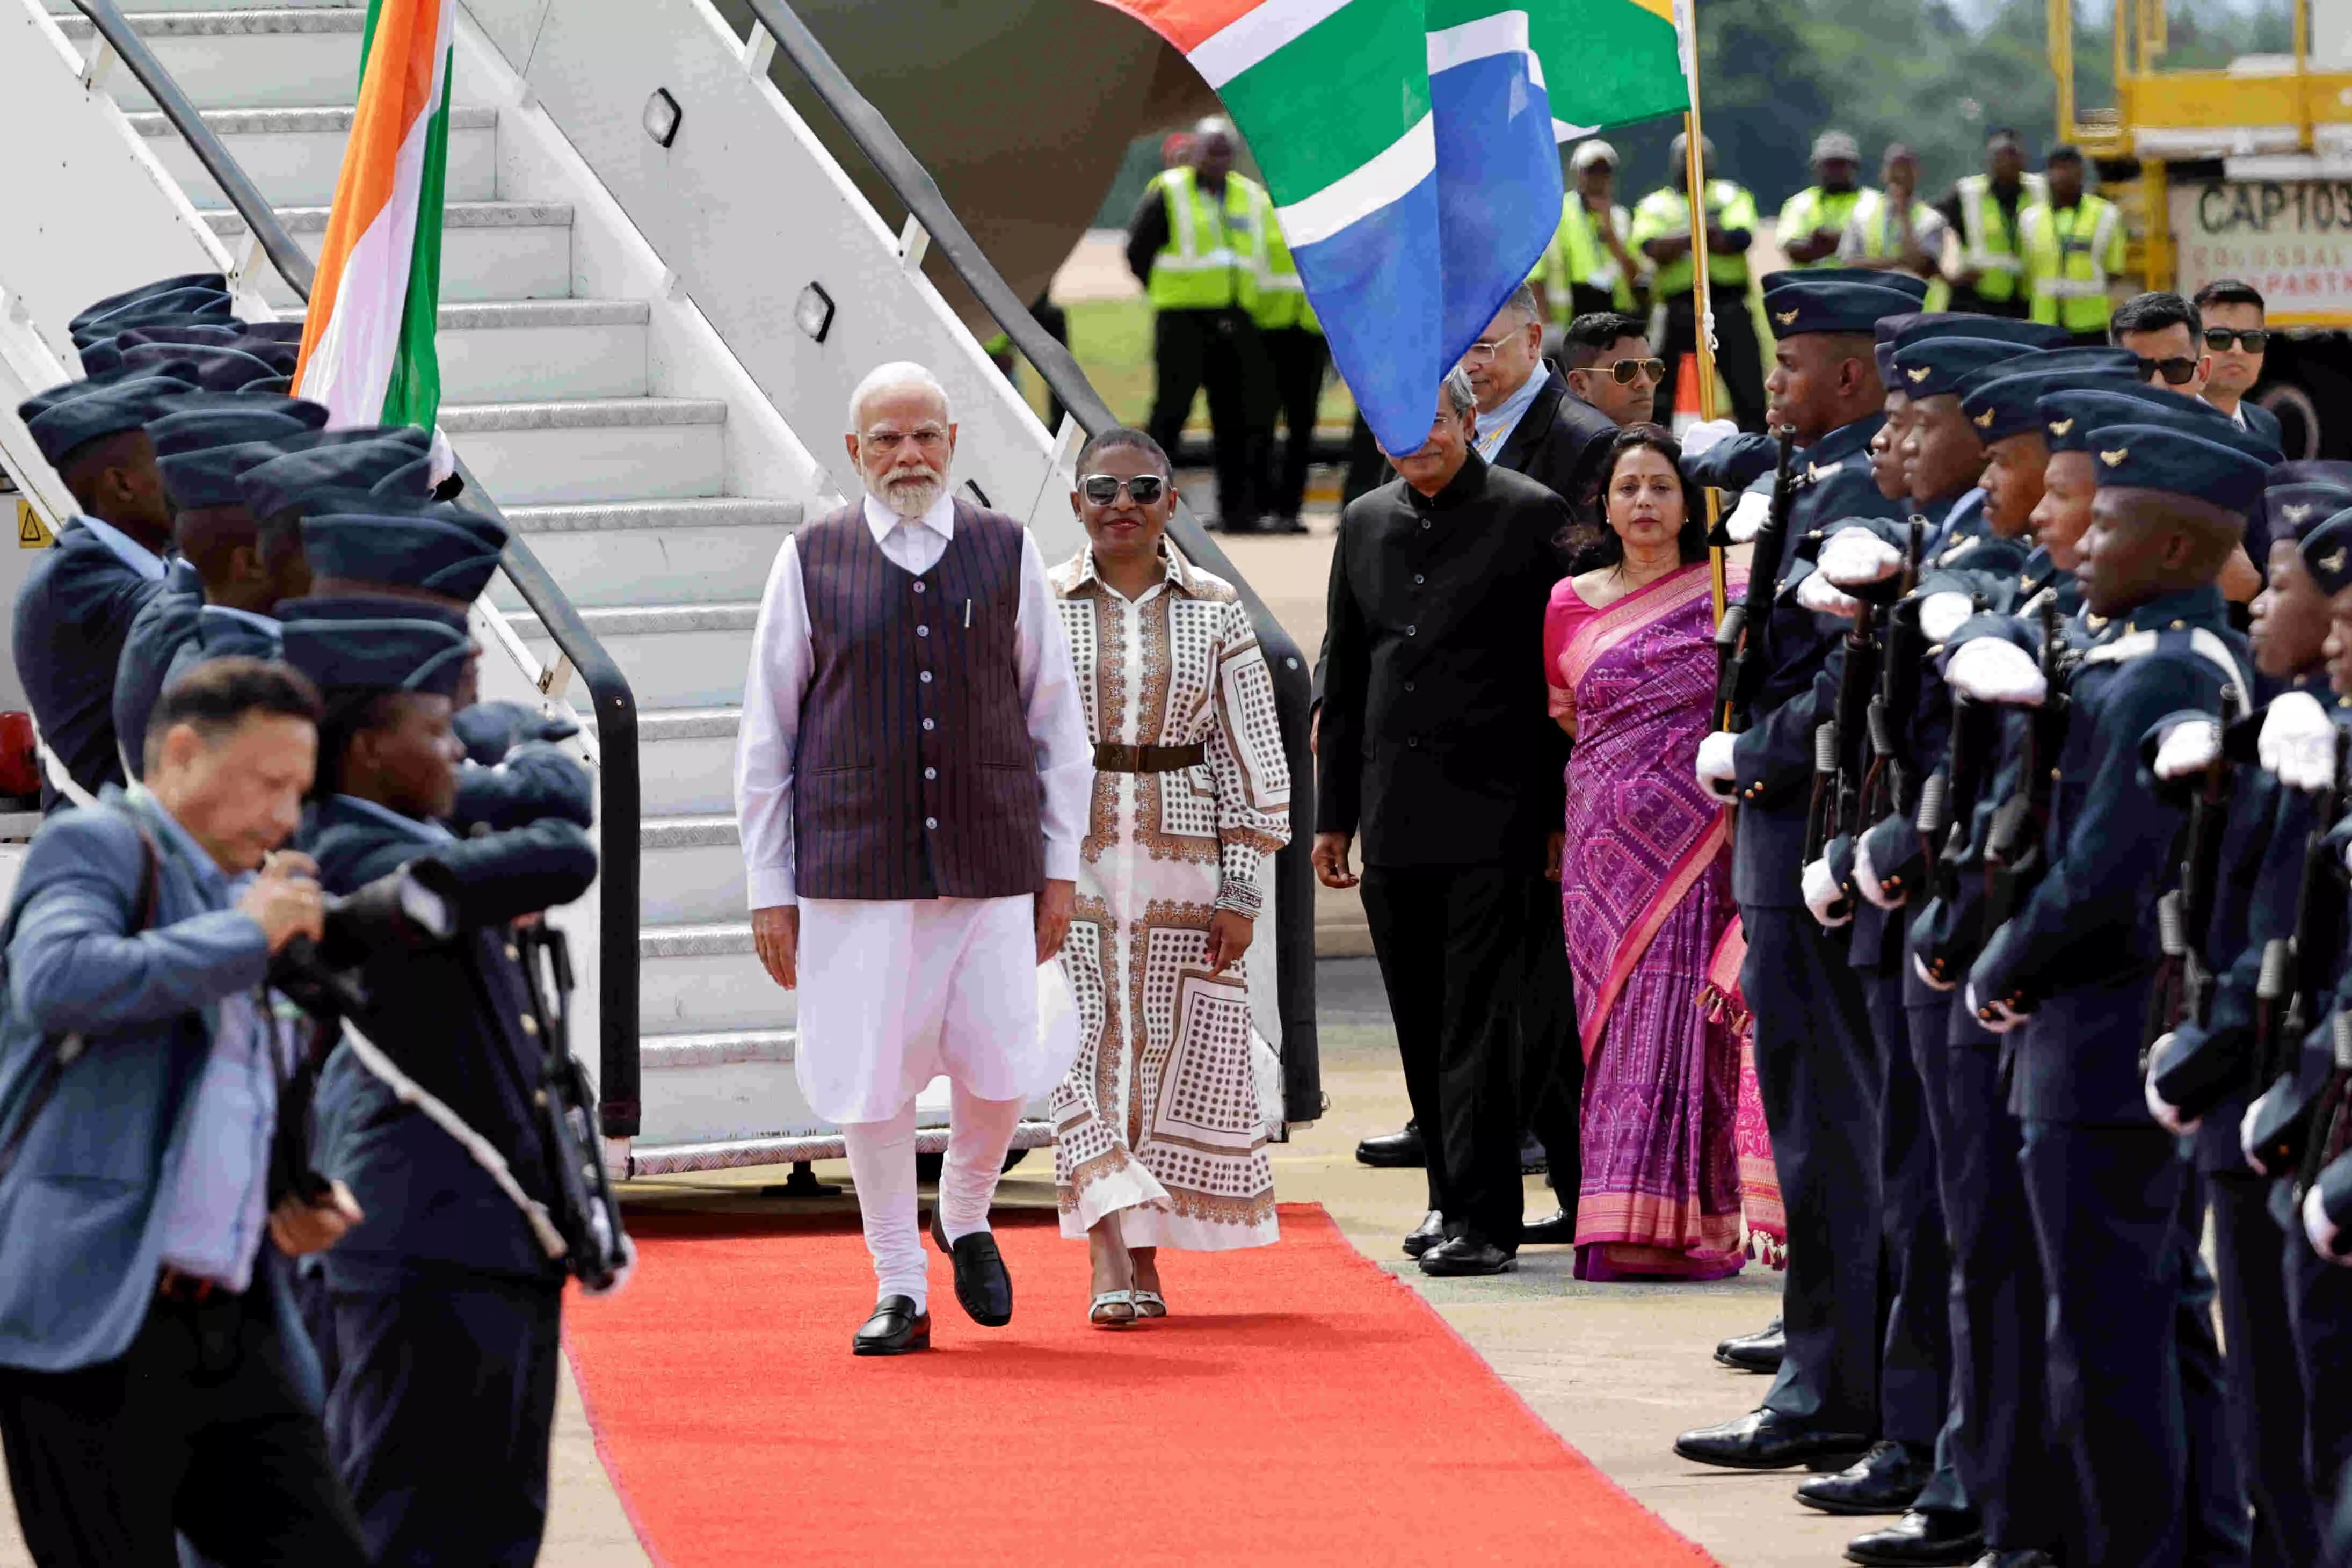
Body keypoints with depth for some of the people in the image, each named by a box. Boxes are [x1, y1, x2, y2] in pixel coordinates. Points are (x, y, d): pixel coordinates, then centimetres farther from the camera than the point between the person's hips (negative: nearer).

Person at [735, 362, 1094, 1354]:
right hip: (856, 864, -1)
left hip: (989, 861, 1)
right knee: (871, 1077, -2)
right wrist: (769, 889, 2)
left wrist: (1061, 866, 6)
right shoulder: (812, 563, 3)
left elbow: (1056, 717, 10)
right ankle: (899, 1292, 11)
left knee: (998, 1067, -2)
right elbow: (767, 736, 5)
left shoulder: (1008, 554, 6)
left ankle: (965, 1218, 29)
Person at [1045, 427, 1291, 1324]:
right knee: (1088, 1057, -10)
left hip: (1183, 868, 1)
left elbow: (1250, 756, 5)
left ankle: (1146, 1259, 14)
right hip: (1071, 866, -1)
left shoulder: (1214, 612, 4)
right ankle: (1112, 1270, -15)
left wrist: (1241, 890, -1)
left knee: (1174, 1062, 3)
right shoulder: (1039, 609, 2)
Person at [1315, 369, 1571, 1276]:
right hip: (1394, 811, 6)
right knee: (1421, 1025, 9)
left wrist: (1561, 813, -8)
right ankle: (1451, 1194, 19)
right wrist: (1333, 814, 17)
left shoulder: (1531, 516, -3)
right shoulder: (1365, 524, 14)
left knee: (1480, 1018, -8)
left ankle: (1483, 1218, -7)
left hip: (1492, 812, -6)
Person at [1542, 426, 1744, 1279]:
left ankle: (1673, 1224, -13)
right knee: (1613, 1017, 0)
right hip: (1603, 841, 3)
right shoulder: (1572, 604, 11)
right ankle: (1618, 1228, 3)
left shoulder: (1726, 600, 2)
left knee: (1672, 1013, -11)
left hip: (1689, 845, -3)